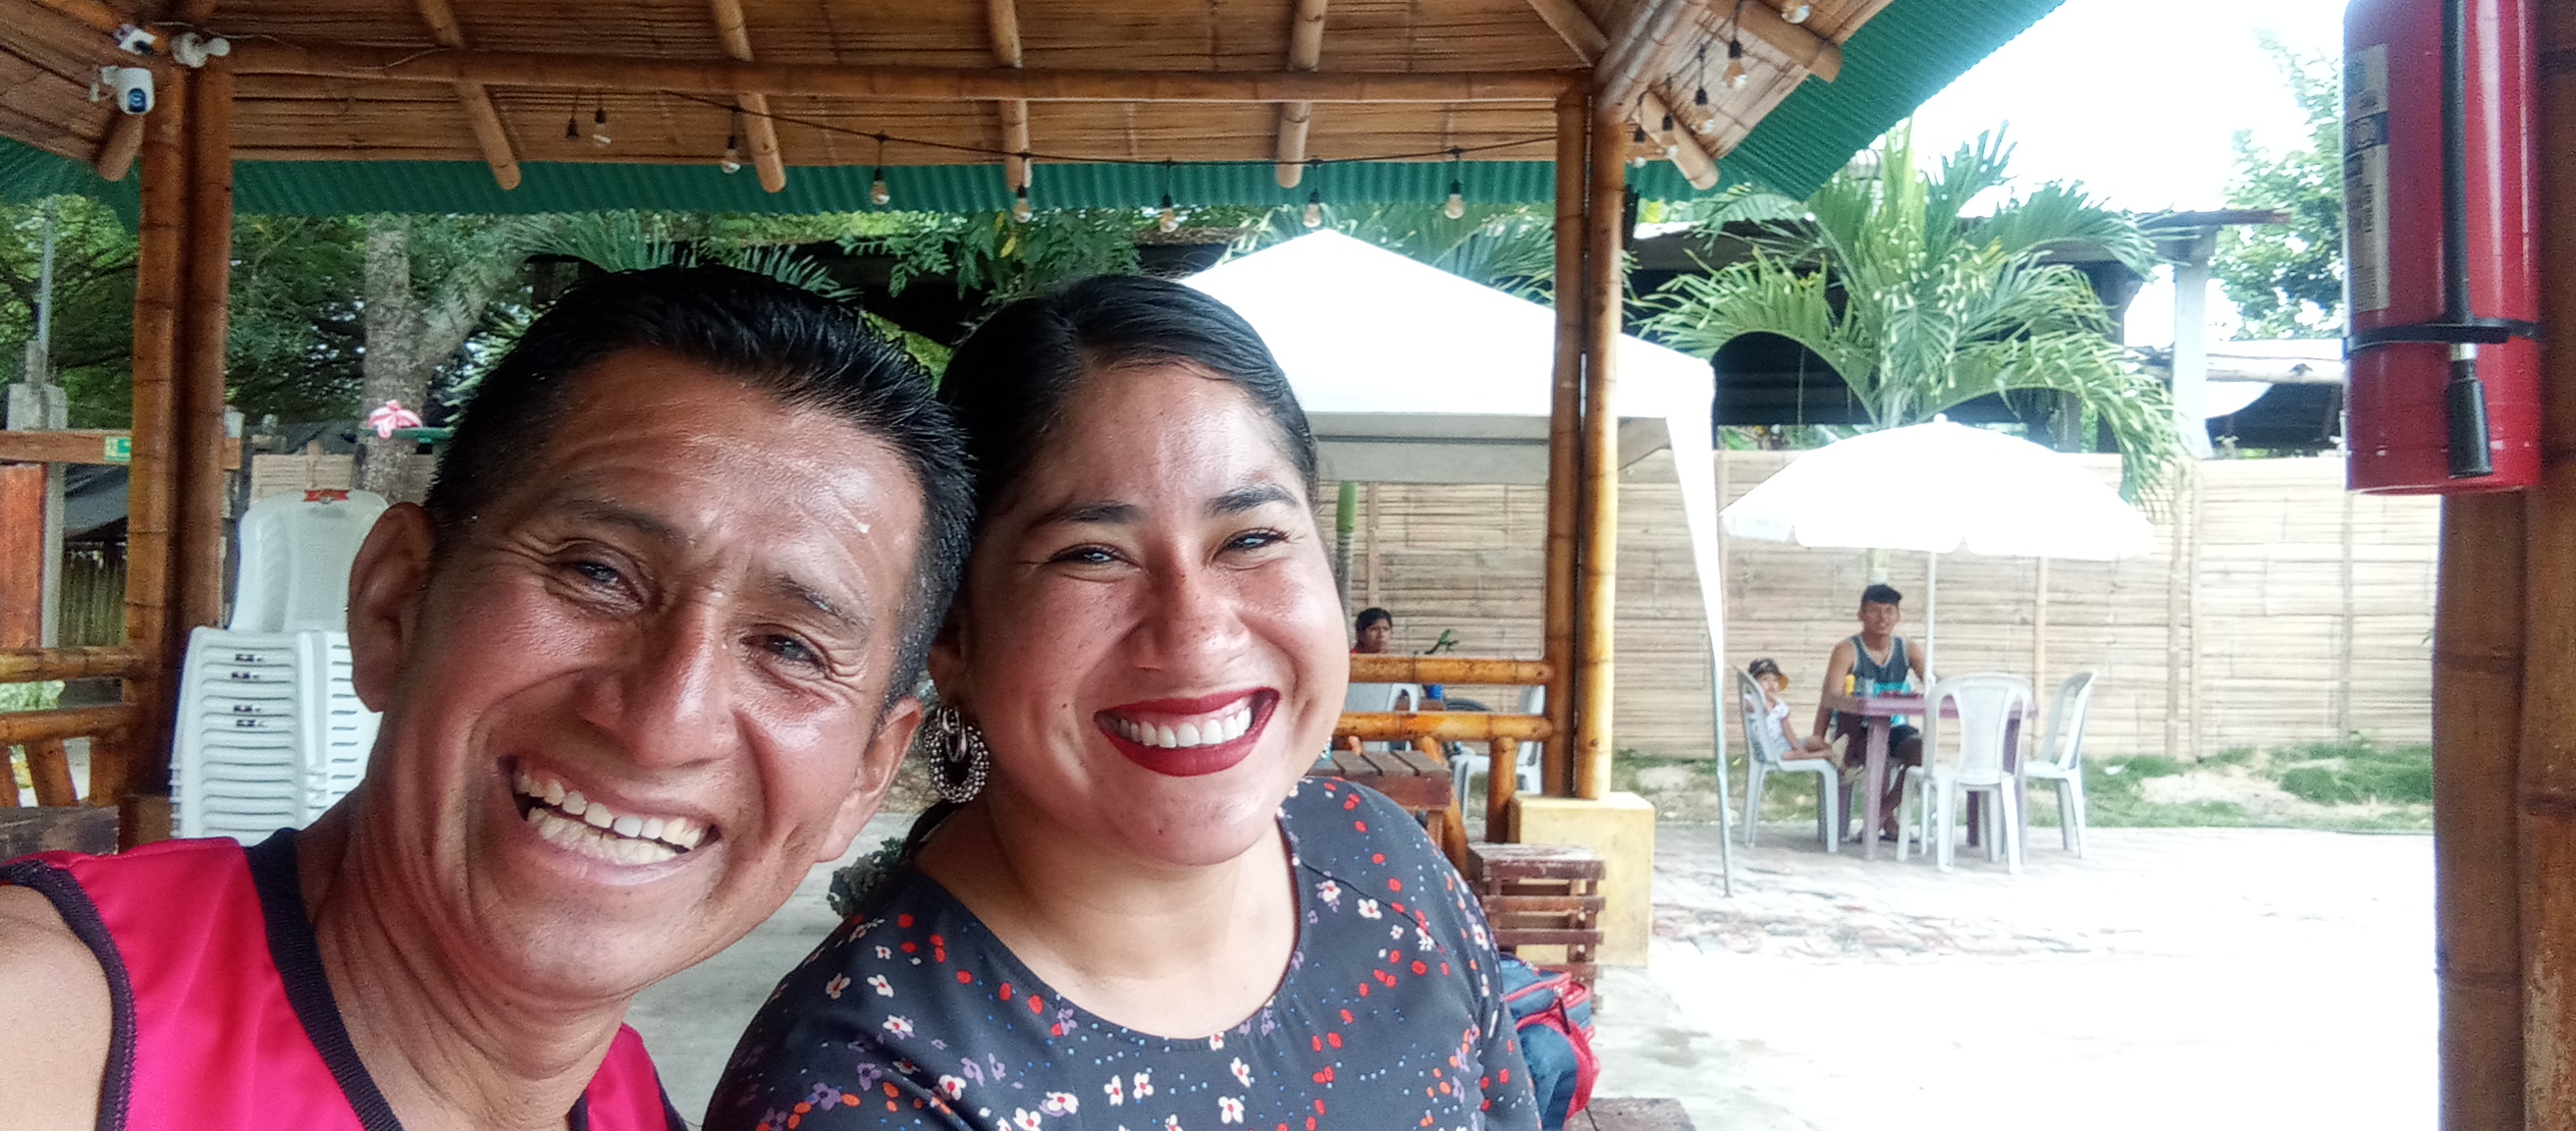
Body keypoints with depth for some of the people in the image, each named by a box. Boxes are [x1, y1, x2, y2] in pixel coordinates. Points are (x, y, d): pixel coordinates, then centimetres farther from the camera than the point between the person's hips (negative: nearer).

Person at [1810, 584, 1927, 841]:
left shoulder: (1906, 651, 7)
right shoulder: (1848, 651, -6)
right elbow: (1830, 697, -18)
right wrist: (1818, 737, -32)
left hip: (1893, 727, 4)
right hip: (1856, 731, -4)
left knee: (1922, 747, -25)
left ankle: (1881, 816, -9)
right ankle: (1888, 821, -9)